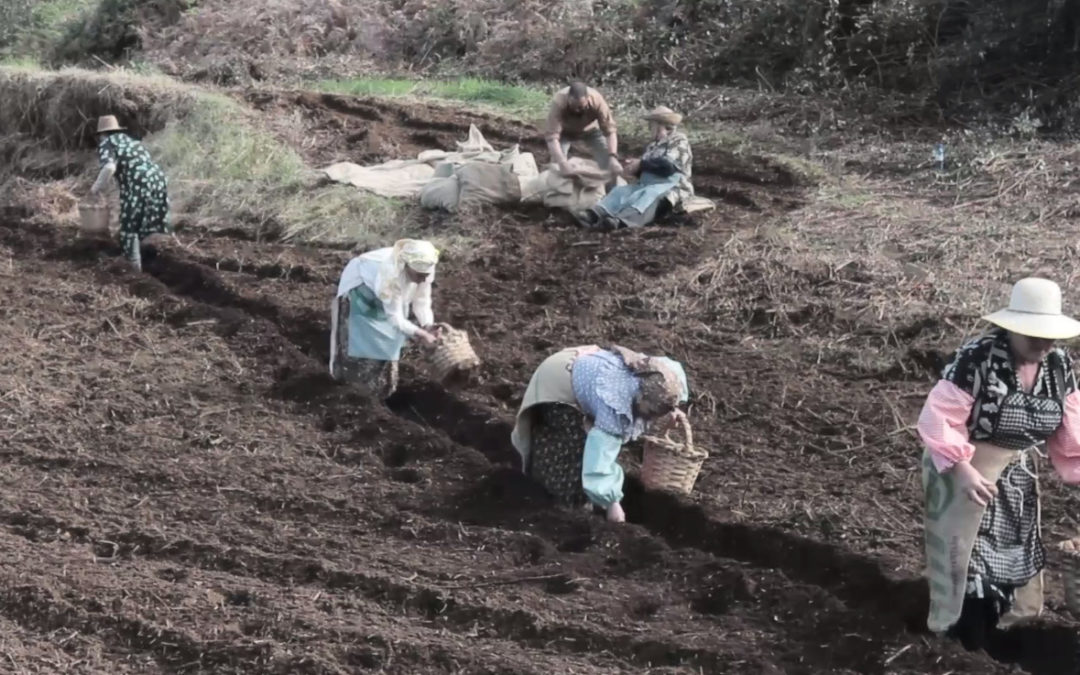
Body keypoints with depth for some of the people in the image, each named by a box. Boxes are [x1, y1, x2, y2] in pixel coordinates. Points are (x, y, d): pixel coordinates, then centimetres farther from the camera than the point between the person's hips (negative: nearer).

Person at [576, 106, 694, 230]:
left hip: (671, 188, -7)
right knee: (621, 190, -19)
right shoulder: (653, 145, 24)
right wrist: (635, 169, 0)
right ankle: (596, 213, -48)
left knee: (648, 195, -39)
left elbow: (668, 165, -16)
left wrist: (641, 164, -13)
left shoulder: (679, 141, 0)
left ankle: (622, 220, -68)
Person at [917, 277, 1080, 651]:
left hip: (1016, 475, 6)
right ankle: (965, 628, 29)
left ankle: (999, 620, 42)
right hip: (962, 466, -6)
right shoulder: (976, 359, -29)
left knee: (1014, 551, 20)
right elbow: (938, 418, -27)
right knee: (964, 549, 8)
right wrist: (963, 469, -33)